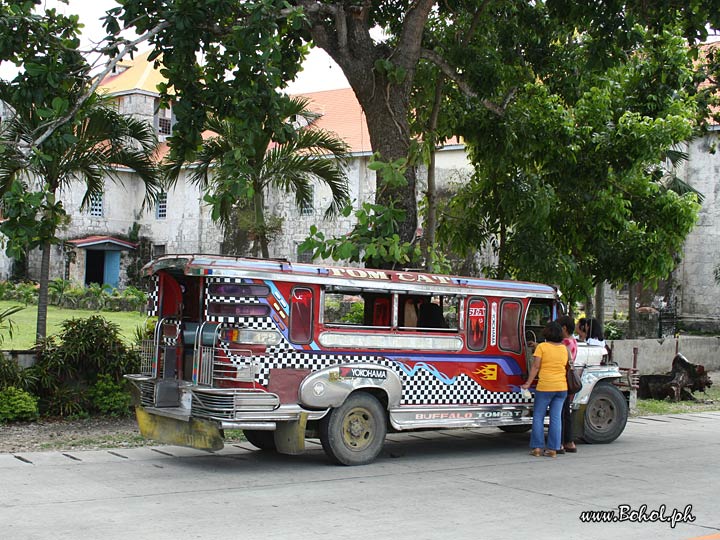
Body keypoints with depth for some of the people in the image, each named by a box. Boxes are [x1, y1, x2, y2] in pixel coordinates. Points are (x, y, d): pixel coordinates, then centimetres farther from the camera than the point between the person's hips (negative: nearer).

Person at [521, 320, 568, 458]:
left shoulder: (542, 347, -7)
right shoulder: (564, 348, 7)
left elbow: (535, 367, -11)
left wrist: (528, 383, -6)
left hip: (545, 386, -4)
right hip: (562, 387, 4)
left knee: (538, 417, 5)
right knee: (556, 418, 6)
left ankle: (537, 447, 3)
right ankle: (553, 449, 5)